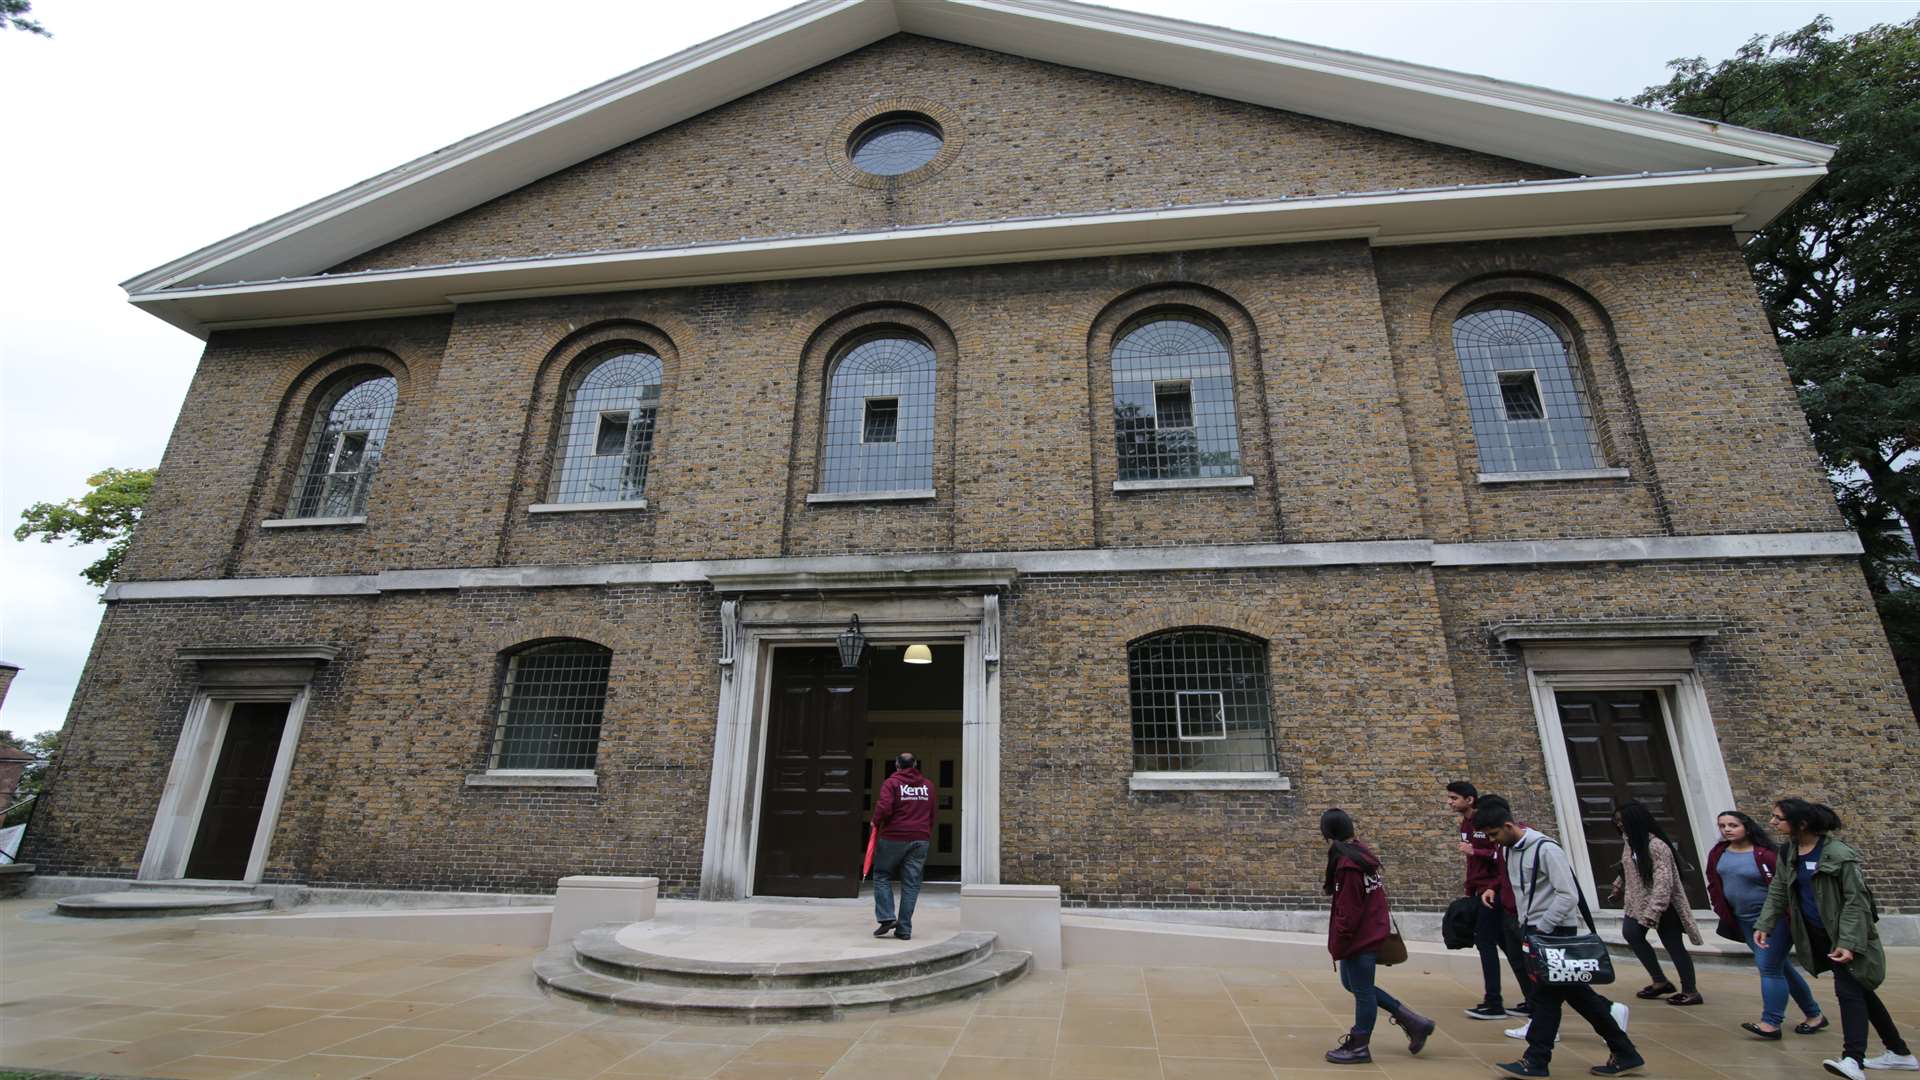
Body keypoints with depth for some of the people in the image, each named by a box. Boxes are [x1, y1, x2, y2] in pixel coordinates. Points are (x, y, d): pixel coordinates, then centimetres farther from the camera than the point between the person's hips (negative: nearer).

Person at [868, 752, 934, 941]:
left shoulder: (891, 783, -5)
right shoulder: (928, 785, 10)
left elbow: (884, 808, -19)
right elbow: (932, 815, 12)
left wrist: (876, 822, -1)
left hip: (894, 837, -4)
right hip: (920, 840, 4)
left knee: (882, 876, 12)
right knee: (911, 883, 7)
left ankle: (886, 917, 1)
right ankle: (904, 929, 9)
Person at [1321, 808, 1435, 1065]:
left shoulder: (1347, 864, -25)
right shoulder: (1362, 854, 3)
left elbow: (1348, 912, -20)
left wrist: (1337, 945, -13)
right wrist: (1331, 887, 4)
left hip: (1360, 938, -9)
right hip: (1372, 933, 9)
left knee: (1362, 990, 6)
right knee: (1353, 983, 21)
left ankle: (1358, 1046, 23)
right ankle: (1412, 1021, 27)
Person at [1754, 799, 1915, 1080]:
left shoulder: (1838, 854, -20)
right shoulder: (1788, 851, 0)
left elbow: (1855, 900, -20)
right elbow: (1778, 890, 6)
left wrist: (1848, 942, -26)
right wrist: (1764, 924, -1)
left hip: (1843, 933, -7)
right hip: (1817, 934, 7)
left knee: (1848, 990, -12)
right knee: (1859, 991, 16)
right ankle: (1899, 1052, 30)